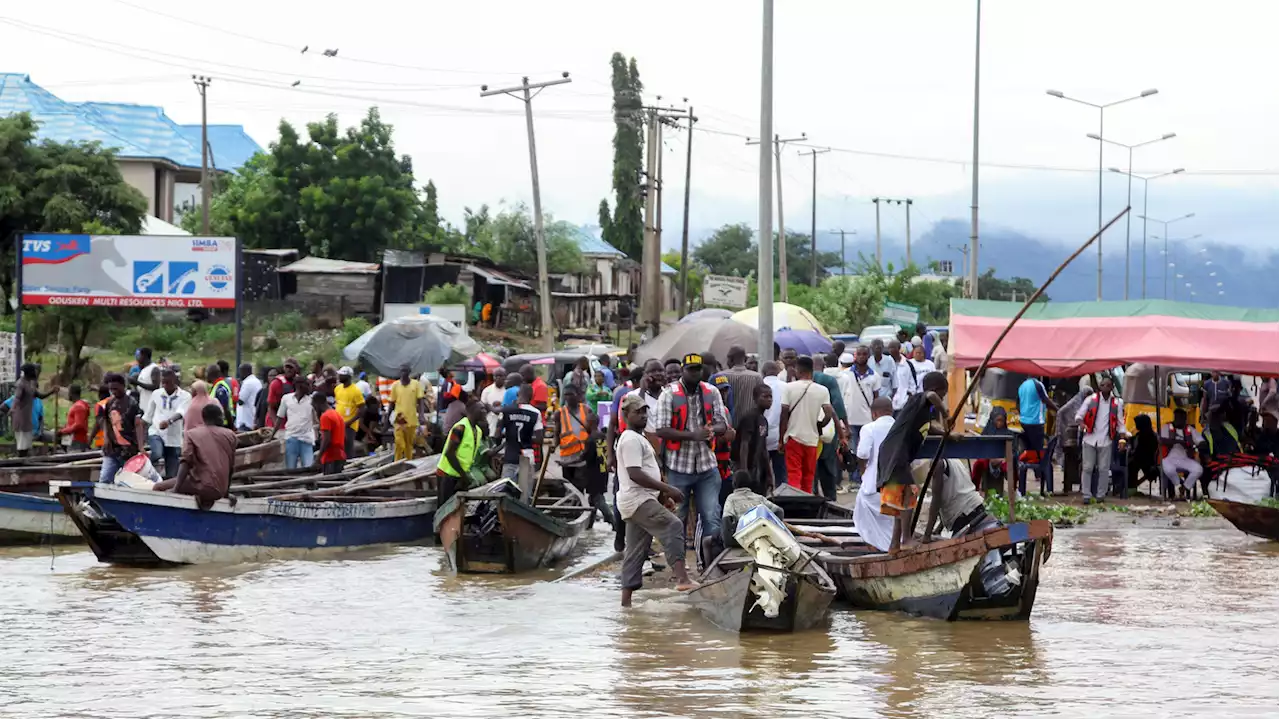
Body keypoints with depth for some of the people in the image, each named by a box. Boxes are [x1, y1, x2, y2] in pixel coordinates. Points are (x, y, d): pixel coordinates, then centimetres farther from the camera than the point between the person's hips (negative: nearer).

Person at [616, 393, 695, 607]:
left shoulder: (637, 439, 22)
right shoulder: (631, 440, -12)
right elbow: (635, 474, -21)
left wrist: (663, 492, 21)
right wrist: (667, 489, -21)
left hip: (640, 500, 11)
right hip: (638, 500, -11)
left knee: (635, 552, 9)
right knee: (673, 526, -23)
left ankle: (627, 597, 9)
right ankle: (682, 577, -34)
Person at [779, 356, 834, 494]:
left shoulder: (789, 388, -6)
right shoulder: (822, 390, -1)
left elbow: (784, 414, -8)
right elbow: (829, 414, -8)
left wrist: (781, 439, -1)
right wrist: (818, 426, 11)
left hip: (793, 437, -2)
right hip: (812, 439, 2)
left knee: (794, 477, -4)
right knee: (808, 479, 14)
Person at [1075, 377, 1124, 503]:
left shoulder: (1117, 403, 6)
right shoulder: (1091, 400, 4)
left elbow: (1120, 423, 8)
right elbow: (1079, 414, 2)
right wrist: (1081, 423, -20)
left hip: (1106, 441, 0)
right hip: (1089, 439, 0)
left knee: (1104, 469, 1)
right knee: (1087, 468, -1)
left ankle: (1100, 495, 9)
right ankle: (1086, 495, 4)